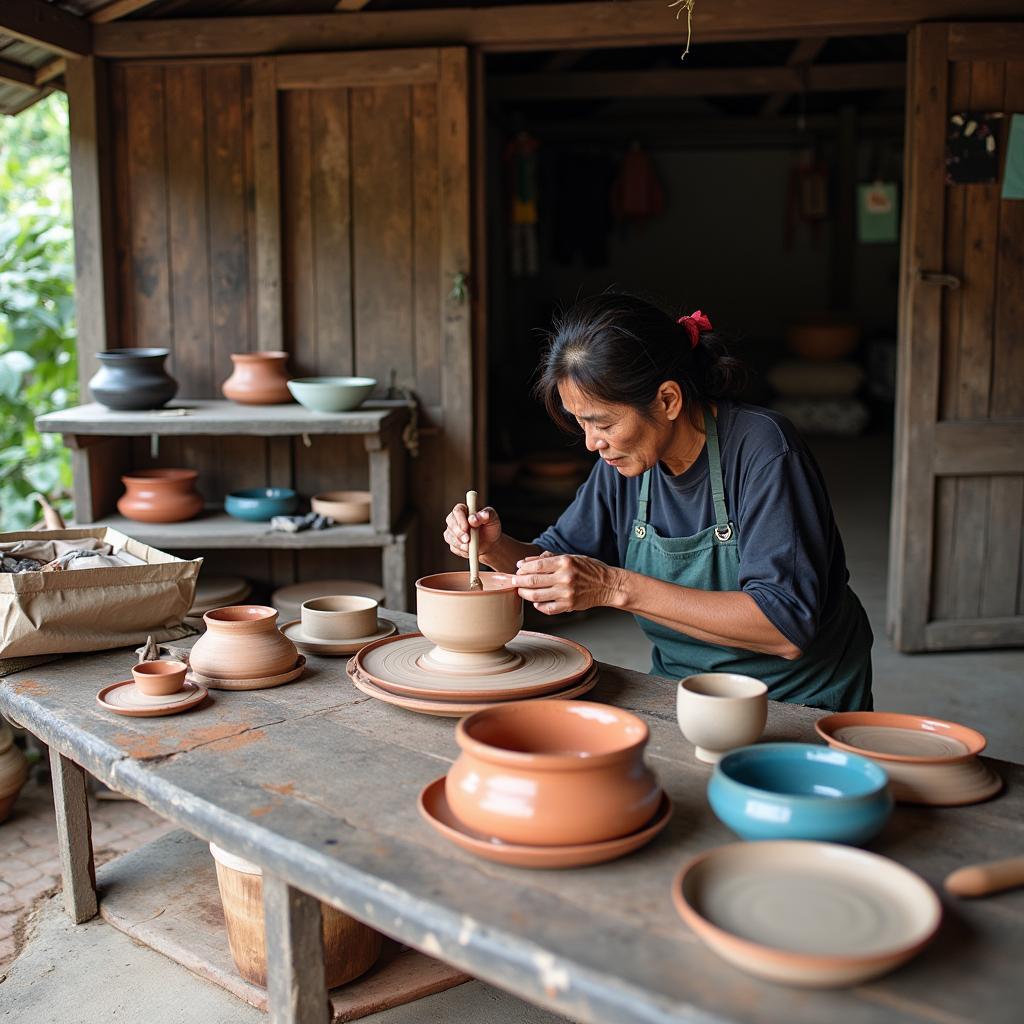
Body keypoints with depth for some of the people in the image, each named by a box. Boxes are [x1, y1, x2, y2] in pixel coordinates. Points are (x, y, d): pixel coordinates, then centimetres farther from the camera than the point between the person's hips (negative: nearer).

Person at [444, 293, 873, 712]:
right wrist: (496, 547, -12)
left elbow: (788, 628, -28)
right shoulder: (624, 458, -1)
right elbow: (556, 559, 11)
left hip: (797, 704, -6)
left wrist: (617, 587, -31)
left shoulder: (762, 449, -20)